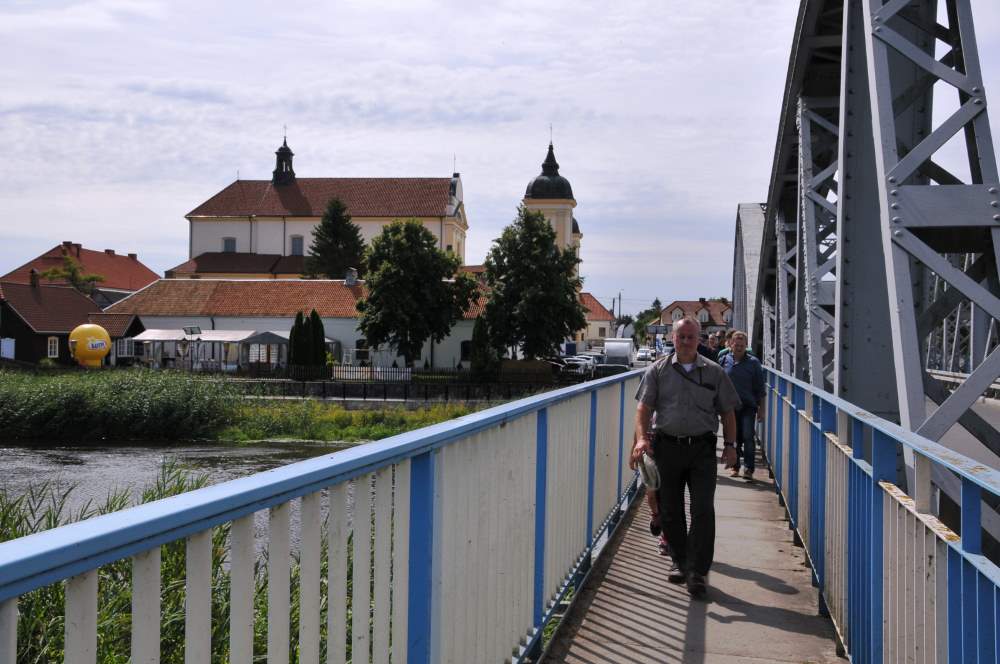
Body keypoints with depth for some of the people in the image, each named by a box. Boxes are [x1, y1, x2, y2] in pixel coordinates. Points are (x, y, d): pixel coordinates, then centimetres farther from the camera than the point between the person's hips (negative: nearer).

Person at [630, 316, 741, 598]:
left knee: (703, 510, -9)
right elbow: (644, 407, 0)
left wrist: (729, 444, 1)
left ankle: (697, 571, -6)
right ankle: (680, 561, 24)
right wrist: (642, 437, -15)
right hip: (667, 446, 1)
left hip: (702, 448, -1)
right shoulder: (658, 370, 7)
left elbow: (727, 411, 11)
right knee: (670, 511, 7)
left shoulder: (714, 373, 9)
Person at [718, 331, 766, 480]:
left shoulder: (753, 363, 0)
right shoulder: (724, 361, 5)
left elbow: (760, 388, 3)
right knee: (734, 438, 9)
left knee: (748, 437, -11)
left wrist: (761, 409, 0)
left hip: (748, 406, -2)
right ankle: (735, 466, 22)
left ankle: (748, 469, -10)